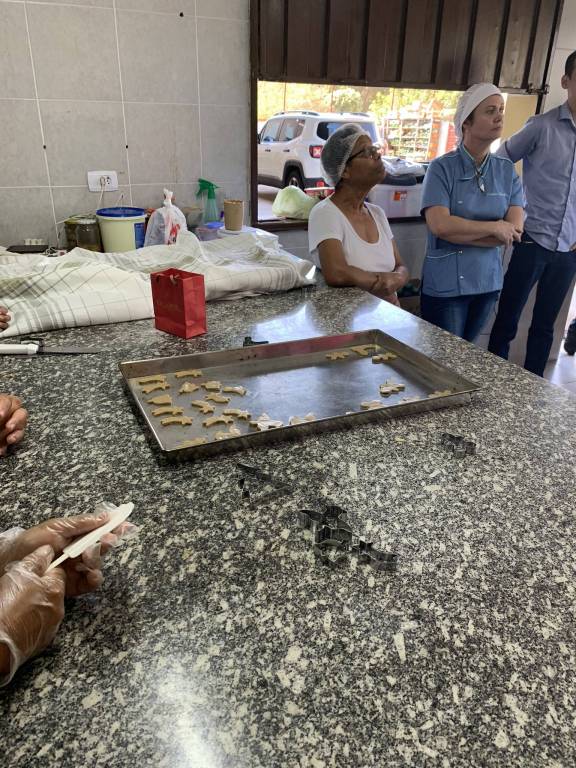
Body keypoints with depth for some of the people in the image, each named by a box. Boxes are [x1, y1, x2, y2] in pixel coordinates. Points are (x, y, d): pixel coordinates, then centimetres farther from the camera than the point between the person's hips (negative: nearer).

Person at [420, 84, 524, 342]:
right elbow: (439, 225, -22)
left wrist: (459, 231, -14)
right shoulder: (442, 168, -10)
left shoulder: (507, 171, 3)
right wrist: (494, 228, -13)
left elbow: (515, 230, -5)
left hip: (488, 282, 5)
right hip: (445, 285, -4)